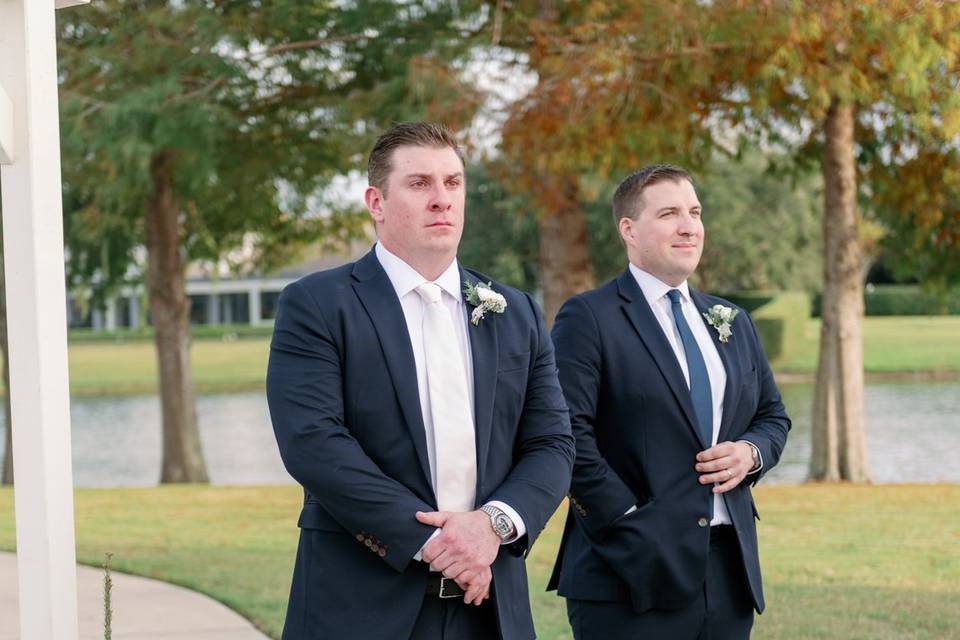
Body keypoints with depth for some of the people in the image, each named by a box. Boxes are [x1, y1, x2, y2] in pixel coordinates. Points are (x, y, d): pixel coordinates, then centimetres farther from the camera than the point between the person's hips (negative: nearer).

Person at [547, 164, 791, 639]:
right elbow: (567, 431, -13)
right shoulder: (589, 318, -4)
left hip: (729, 570, 6)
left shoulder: (733, 323, 17)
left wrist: (751, 453, 1)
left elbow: (773, 415, 23)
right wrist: (626, 517, -15)